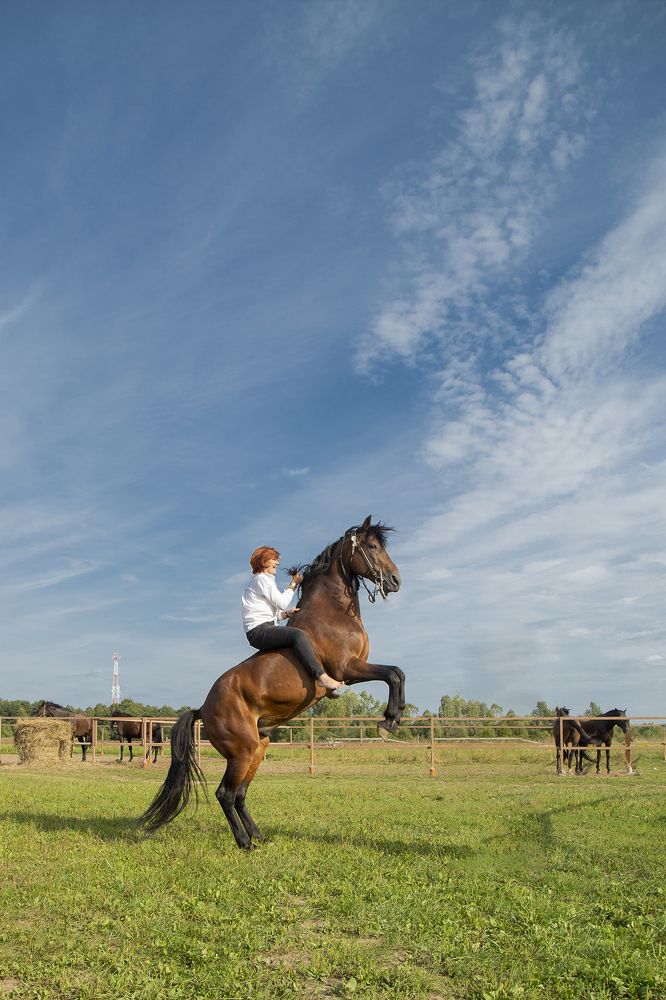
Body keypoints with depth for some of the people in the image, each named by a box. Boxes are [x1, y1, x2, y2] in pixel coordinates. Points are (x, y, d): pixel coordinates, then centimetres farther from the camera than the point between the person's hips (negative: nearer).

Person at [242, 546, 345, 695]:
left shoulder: (264, 580, 26)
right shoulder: (262, 578, -5)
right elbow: (282, 602, -12)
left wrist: (286, 614, 9)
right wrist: (293, 584, -1)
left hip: (265, 628, 11)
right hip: (259, 631, -11)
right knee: (298, 634, -30)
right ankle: (322, 677, -39)